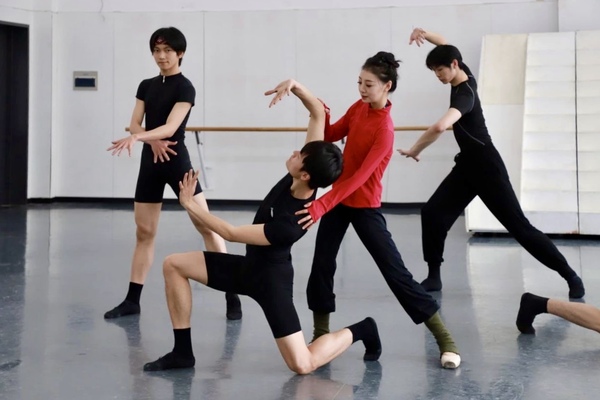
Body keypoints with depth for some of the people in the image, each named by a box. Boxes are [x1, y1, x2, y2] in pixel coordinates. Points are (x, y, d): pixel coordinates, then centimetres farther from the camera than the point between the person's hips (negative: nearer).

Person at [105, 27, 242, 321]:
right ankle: (132, 300, 15)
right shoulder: (146, 86, 12)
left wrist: (135, 138, -33)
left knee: (205, 226, -7)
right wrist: (152, 140, -15)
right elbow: (134, 124, 5)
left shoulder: (185, 87, -7)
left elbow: (170, 127, -20)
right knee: (144, 232, 9)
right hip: (150, 162, 6)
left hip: (176, 162, -6)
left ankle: (231, 295, -4)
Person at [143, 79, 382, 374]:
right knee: (173, 265, -3)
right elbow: (319, 114, -11)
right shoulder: (305, 173, -15)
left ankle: (360, 330, 14)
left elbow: (231, 233, -27)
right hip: (248, 267, 9)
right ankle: (183, 352, 3)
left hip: (270, 278, -9)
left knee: (303, 365, -11)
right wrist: (295, 86, -27)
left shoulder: (291, 224, -34)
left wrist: (189, 204, -22)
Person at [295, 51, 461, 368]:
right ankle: (321, 336, 19)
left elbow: (359, 177, -29)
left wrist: (322, 205, -35)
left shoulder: (385, 130, -23)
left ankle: (445, 340, 2)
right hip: (339, 199, 7)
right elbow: (331, 136, 14)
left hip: (365, 207, -7)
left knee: (395, 272, -6)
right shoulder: (358, 108, -1)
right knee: (322, 265, 6)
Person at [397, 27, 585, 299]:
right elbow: (445, 46, 18)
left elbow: (440, 127, -45)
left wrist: (414, 151, -30)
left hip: (486, 166, -9)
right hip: (467, 165, 9)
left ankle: (571, 277, 2)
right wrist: (424, 34, -3)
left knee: (518, 226, -7)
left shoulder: (465, 94, -26)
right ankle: (434, 277, 9)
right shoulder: (463, 75, 1)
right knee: (432, 214, 1)